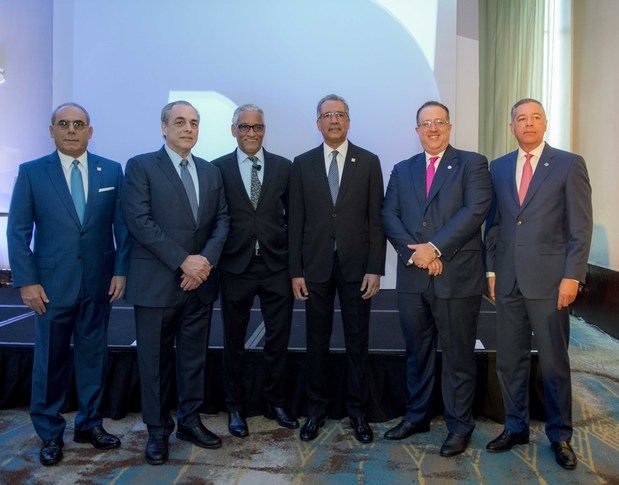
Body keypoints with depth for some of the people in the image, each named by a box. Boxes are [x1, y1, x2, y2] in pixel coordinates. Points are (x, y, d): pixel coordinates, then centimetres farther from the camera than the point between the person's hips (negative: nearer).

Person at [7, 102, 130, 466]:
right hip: (52, 284, -1)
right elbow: (18, 231, -1)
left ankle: (90, 423, 28)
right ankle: (50, 433, 25)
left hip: (99, 283, 2)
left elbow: (122, 226, 4)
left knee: (94, 355, 12)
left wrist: (121, 271, -3)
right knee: (50, 359, 9)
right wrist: (26, 281, -7)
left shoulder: (112, 171, 4)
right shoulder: (31, 172, 0)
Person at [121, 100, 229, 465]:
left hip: (201, 281, 5)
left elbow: (221, 220, 8)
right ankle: (158, 430, 22)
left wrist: (206, 260, -10)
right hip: (157, 281, -4)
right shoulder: (141, 166, -3)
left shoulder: (211, 172, 12)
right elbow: (140, 221, -13)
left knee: (195, 356, 13)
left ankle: (190, 421, 28)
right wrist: (183, 261, -17)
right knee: (156, 360, 7)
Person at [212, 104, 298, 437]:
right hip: (236, 267, -1)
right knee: (234, 341, 11)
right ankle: (235, 407, 27)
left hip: (276, 266, 1)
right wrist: (215, 261, -5)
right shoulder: (218, 168, 2)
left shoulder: (284, 167, 6)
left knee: (278, 339, 9)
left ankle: (275, 401, 29)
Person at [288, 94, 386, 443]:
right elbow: (296, 220, 3)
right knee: (318, 340, 9)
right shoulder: (303, 164, 5)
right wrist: (296, 270, -1)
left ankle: (357, 409, 22)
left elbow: (376, 218, 0)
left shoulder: (369, 162, 3)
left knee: (357, 340, 8)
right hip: (316, 266, 1)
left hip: (356, 265, 0)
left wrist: (375, 268, -6)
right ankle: (317, 408, 25)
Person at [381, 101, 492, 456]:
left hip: (457, 277, -4)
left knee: (458, 355, 6)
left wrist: (434, 248, -17)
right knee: (417, 352, 15)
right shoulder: (402, 170, 15)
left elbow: (475, 211, -12)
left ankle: (459, 425, 21)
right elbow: (389, 217, 4)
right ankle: (417, 416, 31)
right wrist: (416, 252, -12)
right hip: (412, 277, 4)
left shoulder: (472, 164, 2)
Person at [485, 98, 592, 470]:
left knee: (554, 362, 6)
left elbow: (581, 227, -4)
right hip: (508, 280, 4)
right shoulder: (499, 168, 11)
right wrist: (491, 269, 7)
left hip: (549, 280, -3)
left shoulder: (570, 164, 0)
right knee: (510, 360, 10)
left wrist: (572, 276, -11)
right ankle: (516, 427, 26)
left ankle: (560, 436, 22)